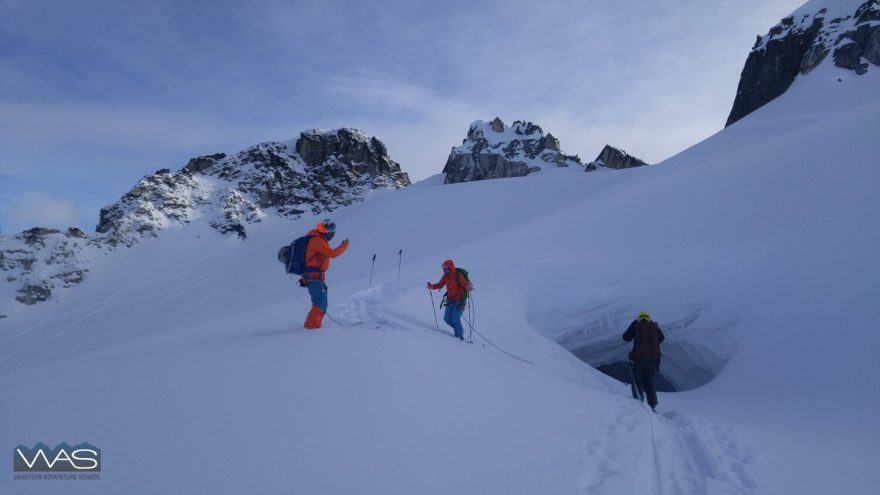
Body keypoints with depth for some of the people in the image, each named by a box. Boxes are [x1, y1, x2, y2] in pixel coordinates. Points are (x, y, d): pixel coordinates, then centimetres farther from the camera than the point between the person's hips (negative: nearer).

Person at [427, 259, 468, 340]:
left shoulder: (458, 276, -17)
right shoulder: (445, 276, 2)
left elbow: (466, 286, -18)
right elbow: (440, 285, 12)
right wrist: (432, 286, -7)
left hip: (459, 301, -7)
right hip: (450, 300, 7)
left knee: (455, 319, -14)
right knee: (447, 319, 6)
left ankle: (460, 337, -1)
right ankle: (459, 330, 27)